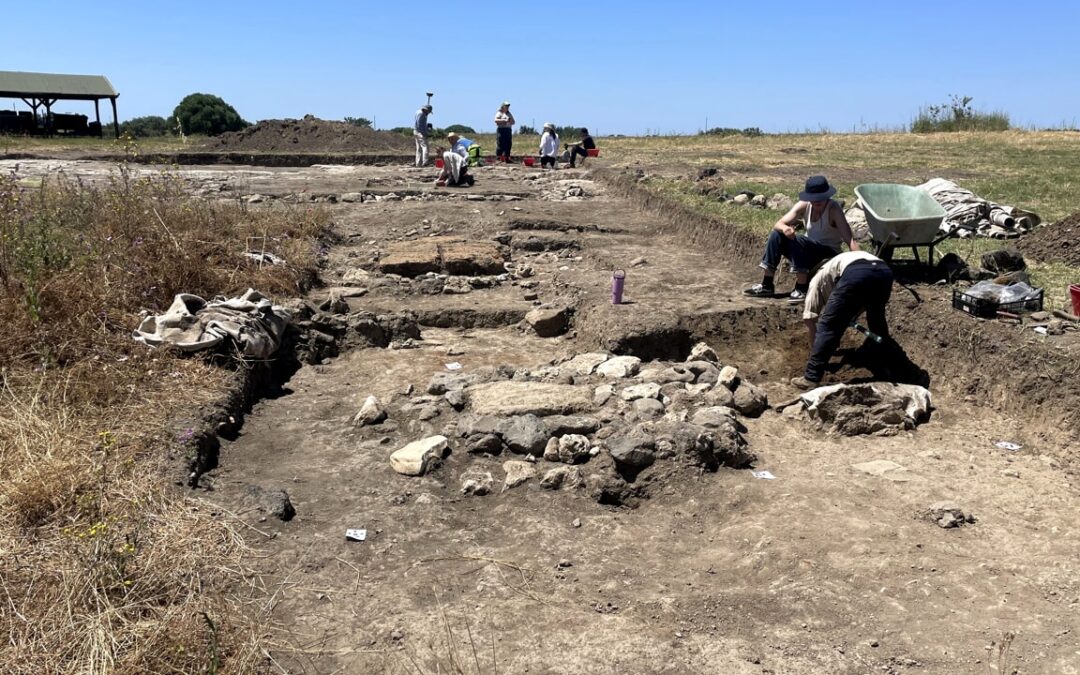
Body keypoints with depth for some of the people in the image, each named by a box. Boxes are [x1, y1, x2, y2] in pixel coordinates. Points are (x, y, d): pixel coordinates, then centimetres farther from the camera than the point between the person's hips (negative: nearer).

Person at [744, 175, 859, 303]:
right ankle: (766, 286, -11)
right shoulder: (804, 205, -6)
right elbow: (778, 224, -11)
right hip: (808, 253, 5)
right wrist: (784, 228, -36)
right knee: (776, 235, -13)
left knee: (798, 240, -30)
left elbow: (850, 240, -27)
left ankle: (802, 290, -26)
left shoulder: (833, 210, -19)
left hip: (829, 255, -5)